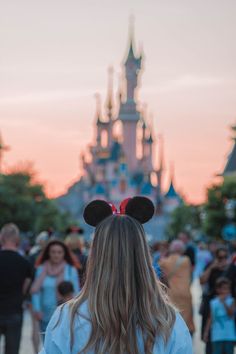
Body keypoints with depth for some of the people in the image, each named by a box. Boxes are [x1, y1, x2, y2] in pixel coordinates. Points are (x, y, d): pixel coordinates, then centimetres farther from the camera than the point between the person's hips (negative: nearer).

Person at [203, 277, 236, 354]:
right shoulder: (213, 302, 7)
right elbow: (211, 318, 9)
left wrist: (223, 302, -19)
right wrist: (206, 332, 7)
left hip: (229, 335, -1)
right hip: (217, 335, 1)